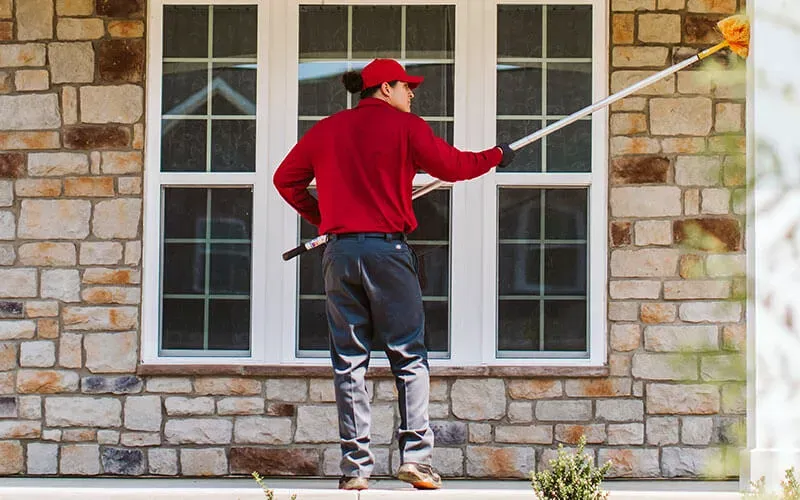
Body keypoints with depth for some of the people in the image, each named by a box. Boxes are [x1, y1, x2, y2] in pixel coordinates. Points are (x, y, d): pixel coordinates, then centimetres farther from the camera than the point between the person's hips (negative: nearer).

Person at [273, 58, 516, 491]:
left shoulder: (326, 130, 12)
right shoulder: (404, 126, 0)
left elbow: (286, 179, 16)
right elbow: (450, 165, -1)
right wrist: (496, 156, 13)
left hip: (339, 253, 3)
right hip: (387, 249, -3)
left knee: (349, 362, 4)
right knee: (409, 357, 3)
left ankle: (355, 466, 2)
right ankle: (415, 455, -5)